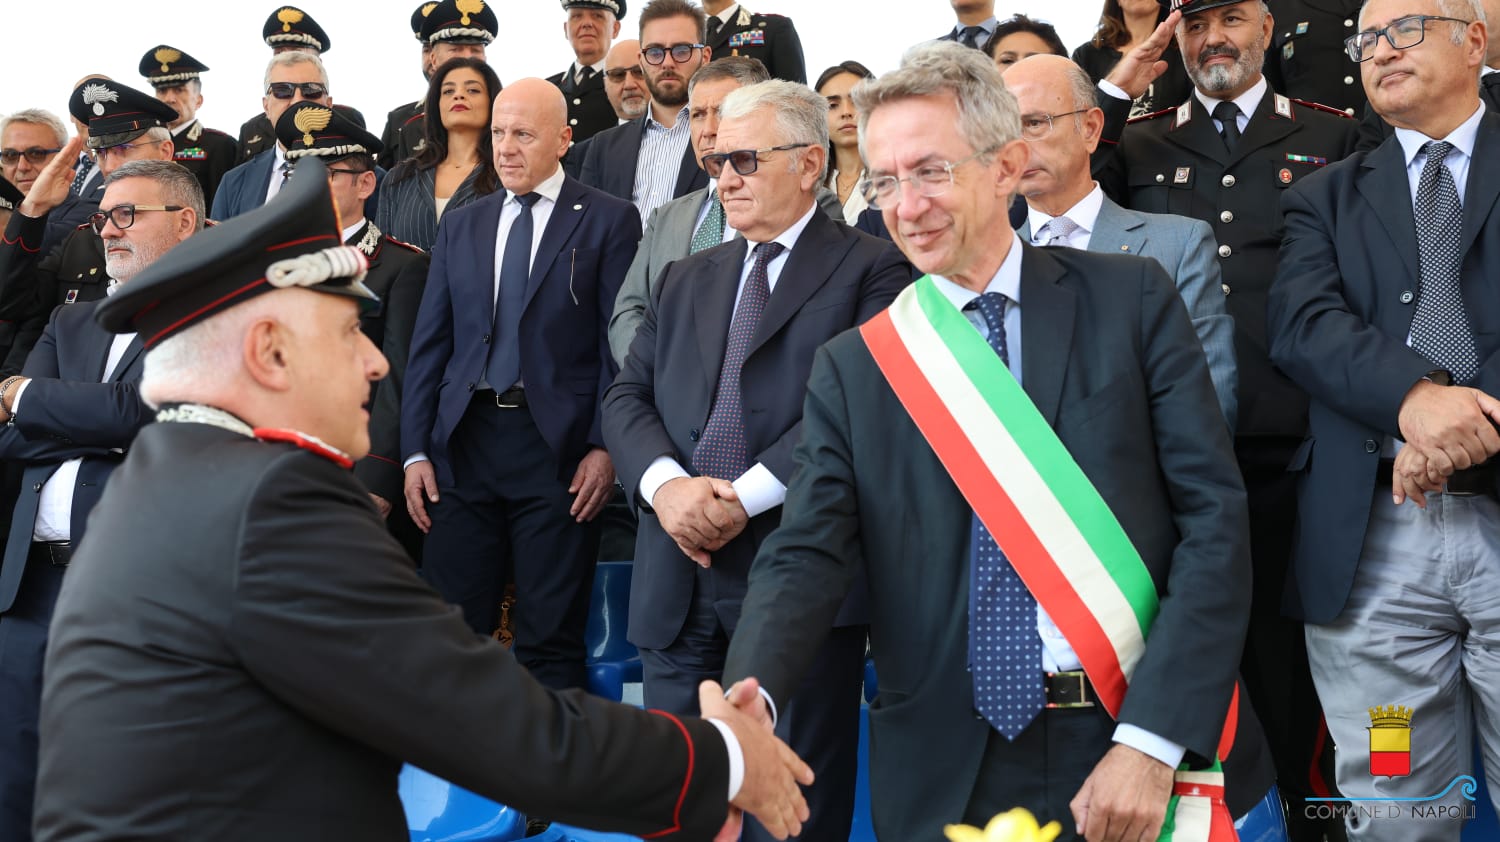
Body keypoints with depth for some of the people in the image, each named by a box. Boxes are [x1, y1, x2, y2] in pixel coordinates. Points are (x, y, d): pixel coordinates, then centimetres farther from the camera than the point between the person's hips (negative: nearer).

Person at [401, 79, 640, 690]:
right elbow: (429, 345, 12)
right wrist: (415, 451, 5)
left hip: (558, 447, -4)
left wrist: (605, 446, -11)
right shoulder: (460, 226, 15)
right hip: (465, 442, 4)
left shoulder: (608, 220, 2)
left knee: (550, 639, 2)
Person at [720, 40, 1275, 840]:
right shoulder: (852, 368, 3)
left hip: (1143, 743, -1)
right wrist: (750, 702, -26)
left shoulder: (1131, 300, 0)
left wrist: (1151, 741, -14)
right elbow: (805, 556, -6)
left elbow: (1215, 519, -5)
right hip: (947, 774, 1)